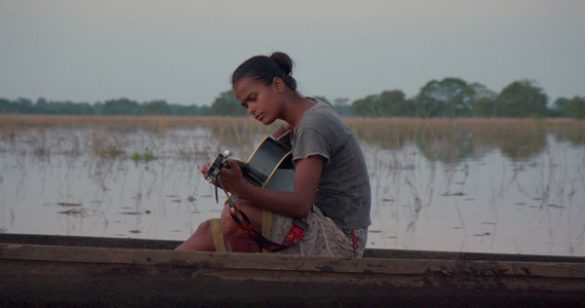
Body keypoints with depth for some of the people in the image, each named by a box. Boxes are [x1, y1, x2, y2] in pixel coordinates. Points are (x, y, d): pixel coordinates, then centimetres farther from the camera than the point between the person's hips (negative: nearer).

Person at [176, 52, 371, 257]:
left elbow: (301, 204, -27)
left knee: (236, 216, -27)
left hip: (340, 240, -10)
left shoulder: (313, 125, -18)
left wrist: (241, 188, -39)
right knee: (211, 230, 3)